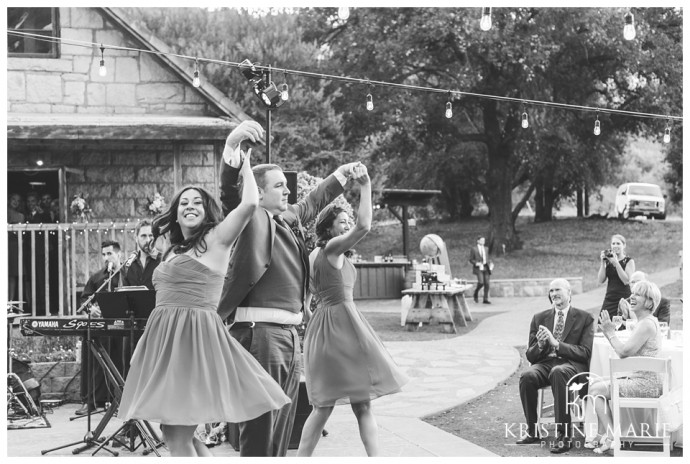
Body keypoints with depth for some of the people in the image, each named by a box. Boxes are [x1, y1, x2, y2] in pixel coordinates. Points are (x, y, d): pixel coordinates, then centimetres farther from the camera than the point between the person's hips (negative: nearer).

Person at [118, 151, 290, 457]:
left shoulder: (215, 240, -2)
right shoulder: (174, 251, 20)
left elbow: (250, 204, -15)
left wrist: (244, 166, 1)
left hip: (195, 337, -8)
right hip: (165, 338, 8)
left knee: (178, 437, -11)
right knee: (174, 434, 8)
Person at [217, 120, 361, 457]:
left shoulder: (289, 220, 16)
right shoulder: (252, 221, -7)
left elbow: (312, 202, 36)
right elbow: (229, 189, -25)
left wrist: (341, 174, 42)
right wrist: (232, 145, -41)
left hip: (289, 333, 9)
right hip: (260, 331, -9)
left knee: (283, 425, 13)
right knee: (259, 425, -10)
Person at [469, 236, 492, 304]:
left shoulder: (486, 249, 18)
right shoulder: (473, 249, 3)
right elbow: (471, 260, 2)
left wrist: (491, 263, 3)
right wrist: (476, 263, -16)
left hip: (486, 268, 5)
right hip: (478, 268, -5)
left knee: (487, 283, -4)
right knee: (481, 282, -21)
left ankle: (485, 299, 3)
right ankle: (476, 293, 8)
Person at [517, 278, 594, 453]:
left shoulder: (585, 318, 7)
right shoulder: (539, 318, 17)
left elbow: (585, 353, -5)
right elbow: (530, 356, 14)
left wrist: (556, 344, -16)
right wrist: (540, 345, -10)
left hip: (572, 365, -3)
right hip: (545, 363, 3)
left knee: (558, 373, -39)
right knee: (527, 376, -32)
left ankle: (563, 435, -36)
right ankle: (532, 431, -15)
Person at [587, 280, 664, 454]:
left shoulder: (647, 324, -17)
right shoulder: (643, 322, 16)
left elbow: (624, 351, -22)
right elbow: (626, 352, 16)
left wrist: (610, 332, -9)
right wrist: (609, 332, 7)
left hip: (645, 384, -10)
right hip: (638, 379, 10)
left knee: (596, 390, -9)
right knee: (597, 383, 13)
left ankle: (612, 437, -7)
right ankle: (602, 435, 12)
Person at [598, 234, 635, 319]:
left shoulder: (629, 261, 1)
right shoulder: (608, 261, 10)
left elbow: (626, 281, -12)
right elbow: (601, 280, 4)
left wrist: (616, 263, -14)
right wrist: (603, 263, -4)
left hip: (624, 298, -4)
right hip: (609, 299, 4)